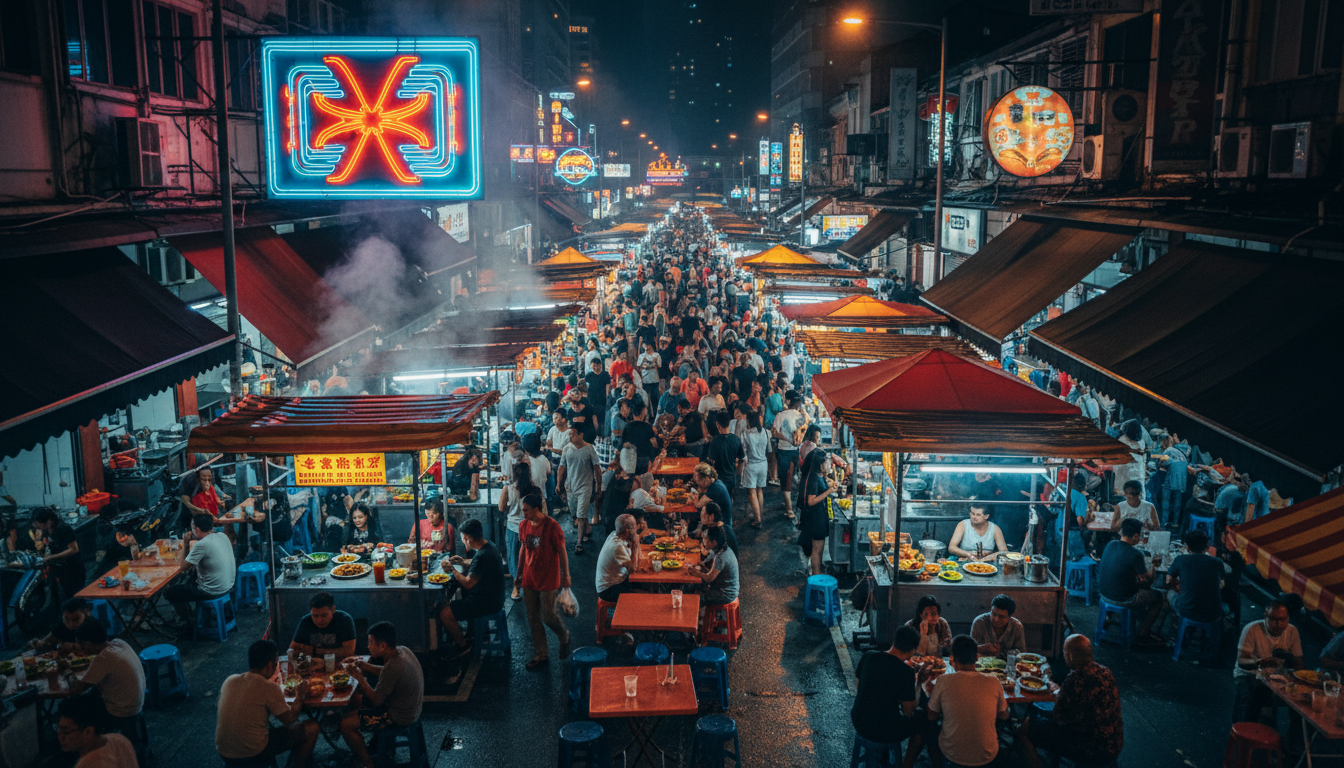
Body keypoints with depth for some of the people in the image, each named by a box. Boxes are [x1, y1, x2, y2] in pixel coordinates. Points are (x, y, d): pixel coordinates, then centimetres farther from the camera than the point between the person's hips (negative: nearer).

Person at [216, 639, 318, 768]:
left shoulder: (230, 680, -2)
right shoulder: (270, 688, -19)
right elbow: (290, 720, -7)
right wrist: (299, 697, 9)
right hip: (252, 755, -7)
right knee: (312, 728, 5)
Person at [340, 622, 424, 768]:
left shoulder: (393, 667, -32)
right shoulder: (402, 650, -5)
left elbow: (376, 701, -21)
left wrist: (359, 677, -14)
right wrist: (363, 664, 4)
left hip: (399, 718, -10)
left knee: (346, 724, -7)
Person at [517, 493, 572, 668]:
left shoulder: (552, 527, -17)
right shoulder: (524, 526, 2)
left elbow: (562, 552, -10)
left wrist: (565, 576, -6)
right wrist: (519, 573, 18)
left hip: (548, 579, -6)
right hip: (529, 578, 6)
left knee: (548, 616, -3)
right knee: (533, 618, 9)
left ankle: (564, 637, 29)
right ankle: (541, 654, 21)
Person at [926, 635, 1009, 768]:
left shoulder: (943, 682, -16)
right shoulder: (993, 682, -12)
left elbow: (932, 716, -2)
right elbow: (1004, 716, 5)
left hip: (952, 755, -1)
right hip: (987, 757, 1)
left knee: (934, 728, 31)